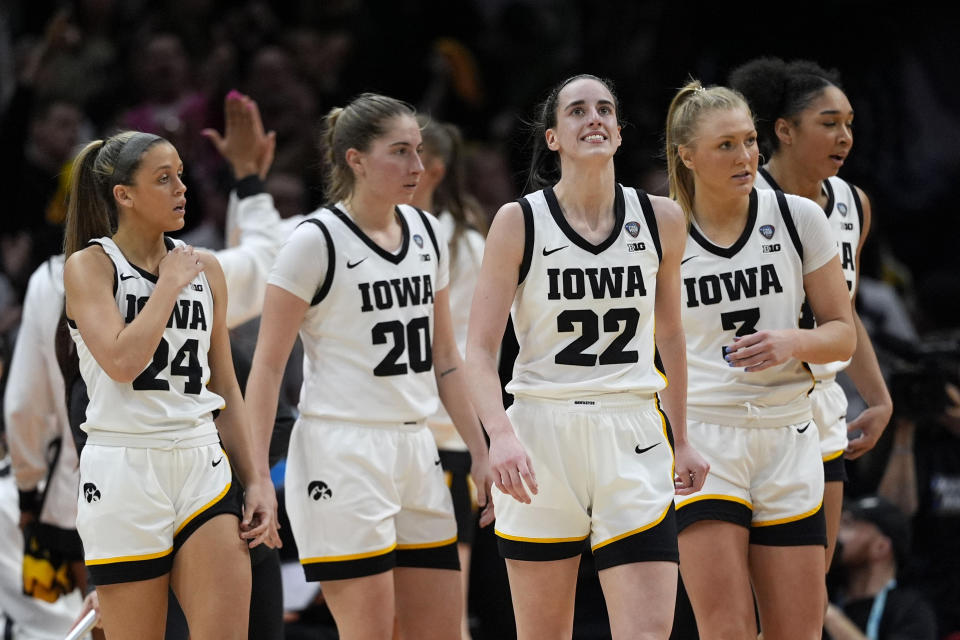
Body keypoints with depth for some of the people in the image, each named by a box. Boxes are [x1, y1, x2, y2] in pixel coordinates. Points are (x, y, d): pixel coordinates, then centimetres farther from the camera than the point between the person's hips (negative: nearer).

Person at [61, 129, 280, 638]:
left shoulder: (204, 269, 12)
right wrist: (170, 284, -9)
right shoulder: (89, 266, -2)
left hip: (202, 467, 4)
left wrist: (257, 480, 13)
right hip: (123, 471, -4)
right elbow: (122, 362, -19)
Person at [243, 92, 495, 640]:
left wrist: (481, 452, 14)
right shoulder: (316, 241, -9)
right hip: (341, 455, -7)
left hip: (416, 450, 7)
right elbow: (268, 366, -8)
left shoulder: (427, 233, 11)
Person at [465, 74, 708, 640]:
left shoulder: (661, 220, 5)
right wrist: (501, 435, -22)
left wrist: (680, 440, 21)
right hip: (541, 442, -1)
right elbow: (481, 349, -6)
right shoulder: (520, 222, -3)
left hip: (632, 442, 1)